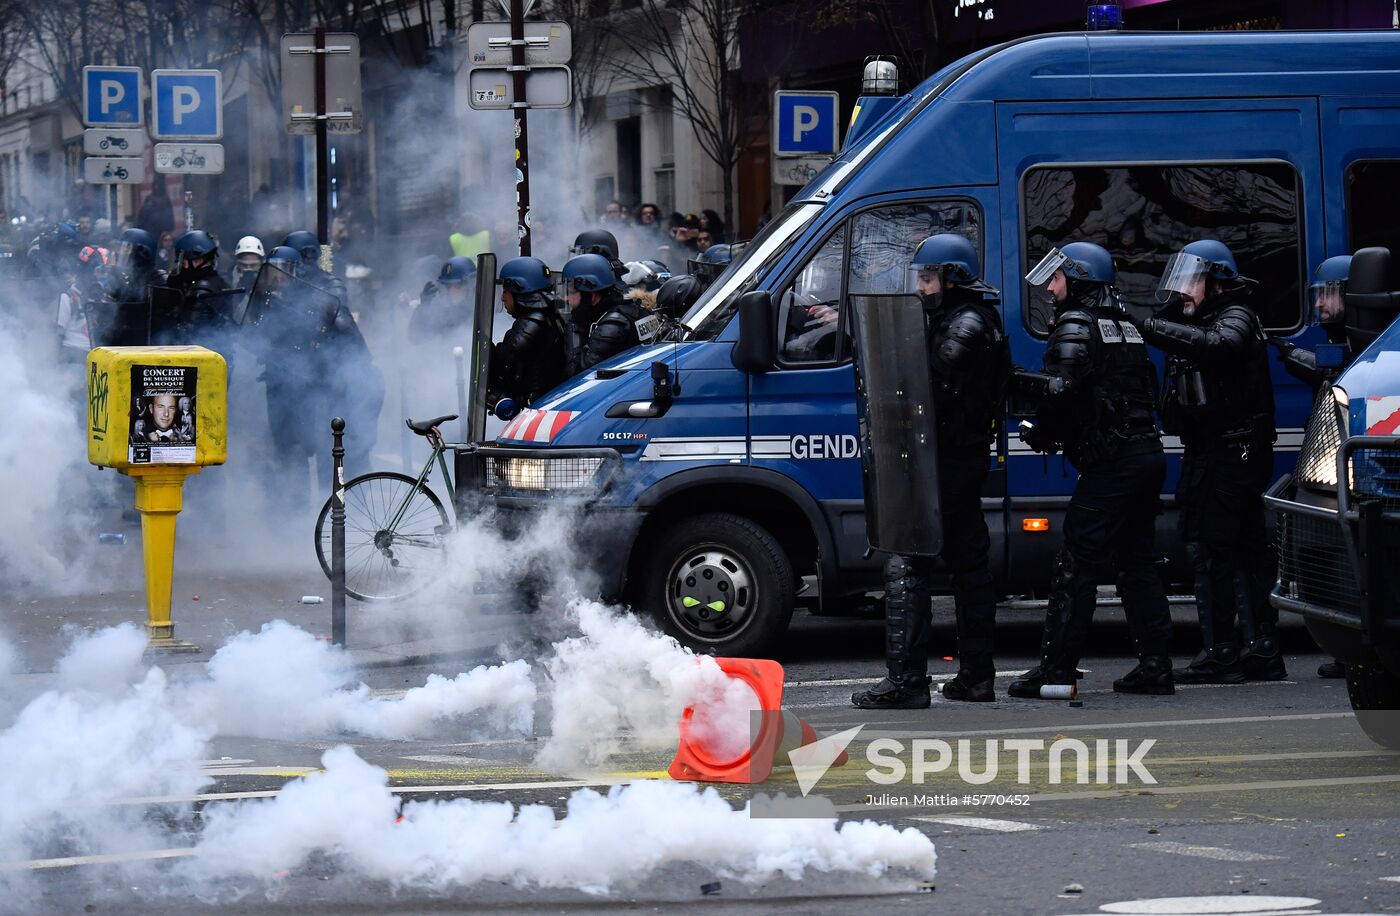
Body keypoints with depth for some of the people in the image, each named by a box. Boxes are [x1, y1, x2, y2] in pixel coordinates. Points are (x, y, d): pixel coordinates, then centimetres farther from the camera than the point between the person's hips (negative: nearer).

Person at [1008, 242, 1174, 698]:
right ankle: (1154, 666, 11)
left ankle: (1056, 668, -7)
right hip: (1149, 454, 9)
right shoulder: (1125, 327, 21)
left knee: (1077, 563, -6)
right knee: (1136, 563, 14)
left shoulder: (1076, 326, -7)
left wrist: (1041, 433, -1)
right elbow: (1147, 392, 17)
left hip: (1111, 462, -9)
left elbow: (1061, 391, -19)